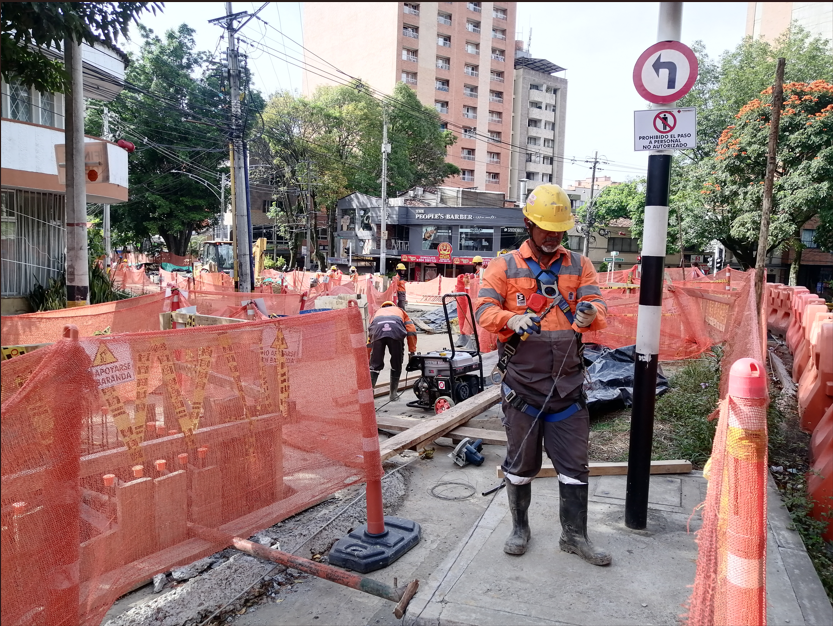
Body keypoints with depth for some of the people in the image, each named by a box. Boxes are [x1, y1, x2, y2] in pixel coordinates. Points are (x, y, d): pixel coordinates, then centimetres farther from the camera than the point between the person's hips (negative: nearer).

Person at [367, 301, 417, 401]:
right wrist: (412, 351, 25)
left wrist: (368, 360, 43)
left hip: (377, 331, 1)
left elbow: (369, 336, 38)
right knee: (396, 365, 17)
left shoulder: (377, 313, 42)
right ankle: (393, 393, 24)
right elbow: (411, 331, 23)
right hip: (396, 330, -1)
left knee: (375, 365, 12)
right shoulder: (400, 311, 40)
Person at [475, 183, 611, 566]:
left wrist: (590, 314, -26)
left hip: (568, 385, 2)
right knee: (521, 462, 13)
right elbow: (484, 309, -8)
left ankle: (574, 535, 28)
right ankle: (520, 526, 34)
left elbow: (596, 305, -2)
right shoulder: (505, 266, 0)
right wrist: (512, 319, -29)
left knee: (574, 464, 10)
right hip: (522, 383, -2)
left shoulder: (579, 266, 8)